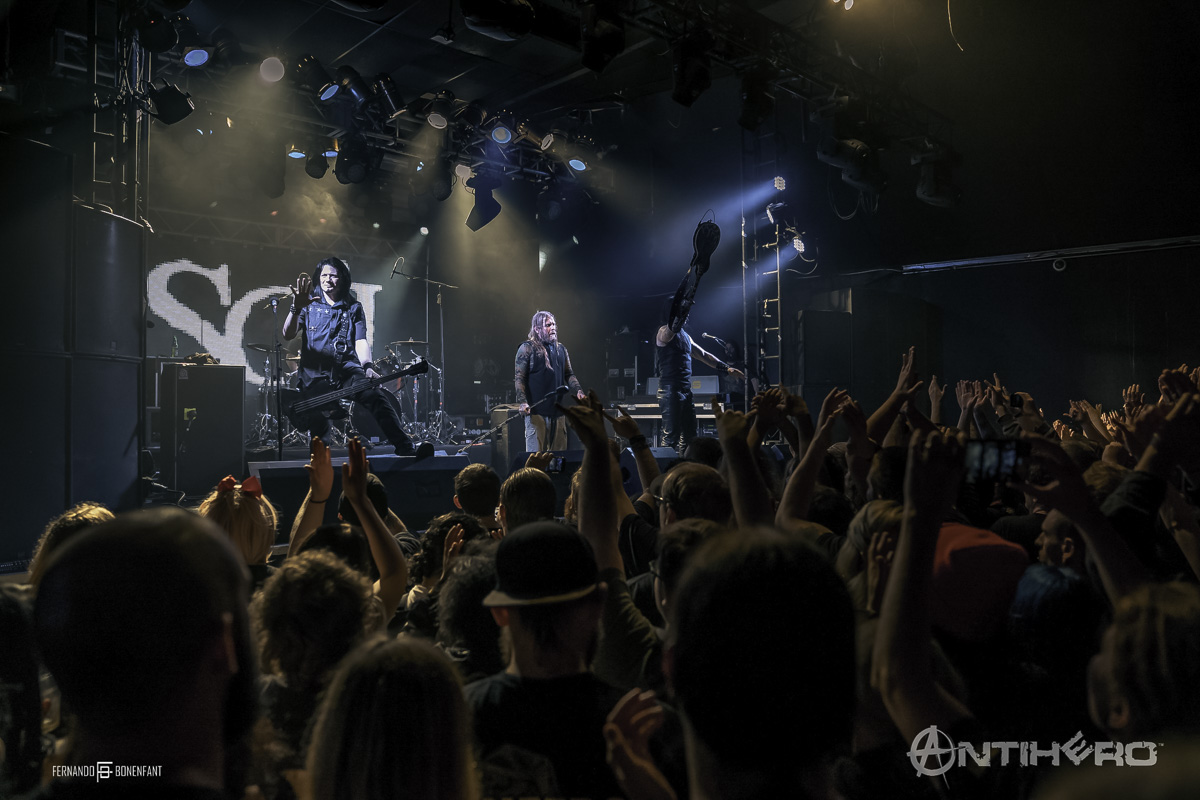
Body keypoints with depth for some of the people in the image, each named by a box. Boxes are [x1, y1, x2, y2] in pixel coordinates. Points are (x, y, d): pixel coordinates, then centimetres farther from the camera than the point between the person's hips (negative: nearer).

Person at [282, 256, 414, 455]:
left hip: (348, 369, 0)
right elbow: (288, 334, -3)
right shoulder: (310, 303, 10)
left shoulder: (354, 308, 14)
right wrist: (296, 307, -23)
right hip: (315, 374, 0)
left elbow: (361, 341, 2)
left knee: (376, 396, -30)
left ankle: (405, 448, -29)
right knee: (315, 424, -20)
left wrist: (368, 366, -19)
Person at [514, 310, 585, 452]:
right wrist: (522, 402, -18)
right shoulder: (527, 348, -1)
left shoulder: (561, 349, 18)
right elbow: (519, 377, -6)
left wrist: (578, 390, 3)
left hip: (558, 410, 6)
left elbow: (569, 374, 22)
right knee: (536, 454, -7)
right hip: (536, 410, -6)